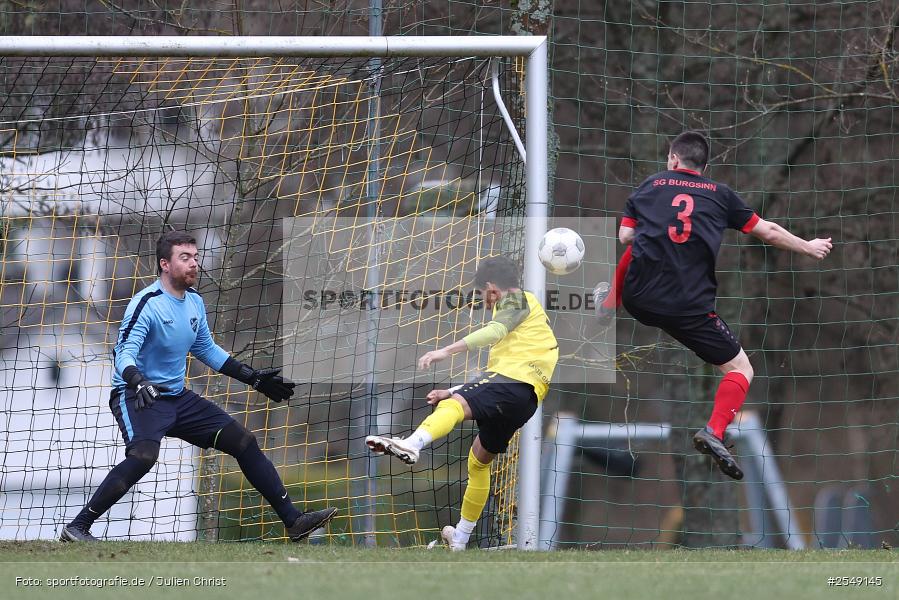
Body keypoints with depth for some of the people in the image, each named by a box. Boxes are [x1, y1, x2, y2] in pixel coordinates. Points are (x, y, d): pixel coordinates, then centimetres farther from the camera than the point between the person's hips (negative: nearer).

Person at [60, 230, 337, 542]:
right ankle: (77, 527, -31)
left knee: (243, 441, 2)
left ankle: (293, 520, 9)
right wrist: (139, 383, -47)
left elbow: (207, 350, 22)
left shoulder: (195, 301, 7)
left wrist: (253, 377, 20)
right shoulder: (147, 303, -17)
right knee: (144, 455, -35)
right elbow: (125, 353, -26)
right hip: (137, 396, -8)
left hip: (178, 397, 8)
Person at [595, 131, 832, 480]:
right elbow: (768, 232, 16)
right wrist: (808, 247, 34)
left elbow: (624, 237, 11)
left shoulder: (650, 186, 12)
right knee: (741, 369, 8)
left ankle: (608, 303, 52)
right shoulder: (720, 195, 11)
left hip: (637, 297, 2)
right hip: (690, 306, -2)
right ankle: (714, 432, -12)